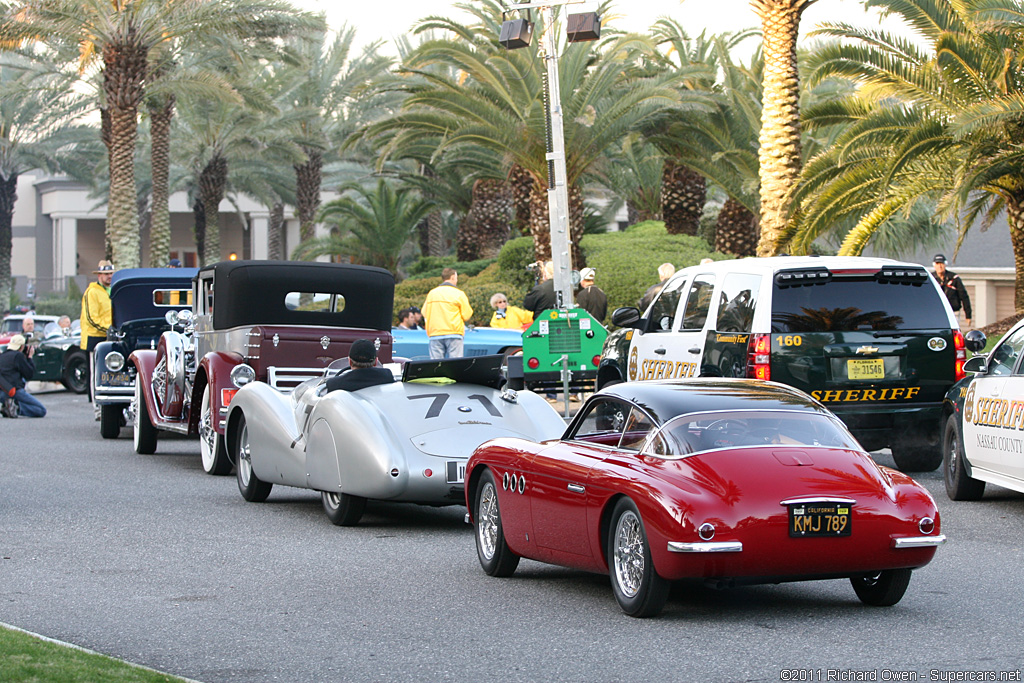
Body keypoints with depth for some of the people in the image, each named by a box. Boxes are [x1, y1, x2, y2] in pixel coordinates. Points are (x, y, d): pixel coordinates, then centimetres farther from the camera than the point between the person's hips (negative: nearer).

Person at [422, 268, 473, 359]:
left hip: (434, 334, 3)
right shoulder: (459, 294, -2)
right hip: (453, 334, -3)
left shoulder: (431, 293, 9)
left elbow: (424, 313, 13)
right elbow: (467, 315, -1)